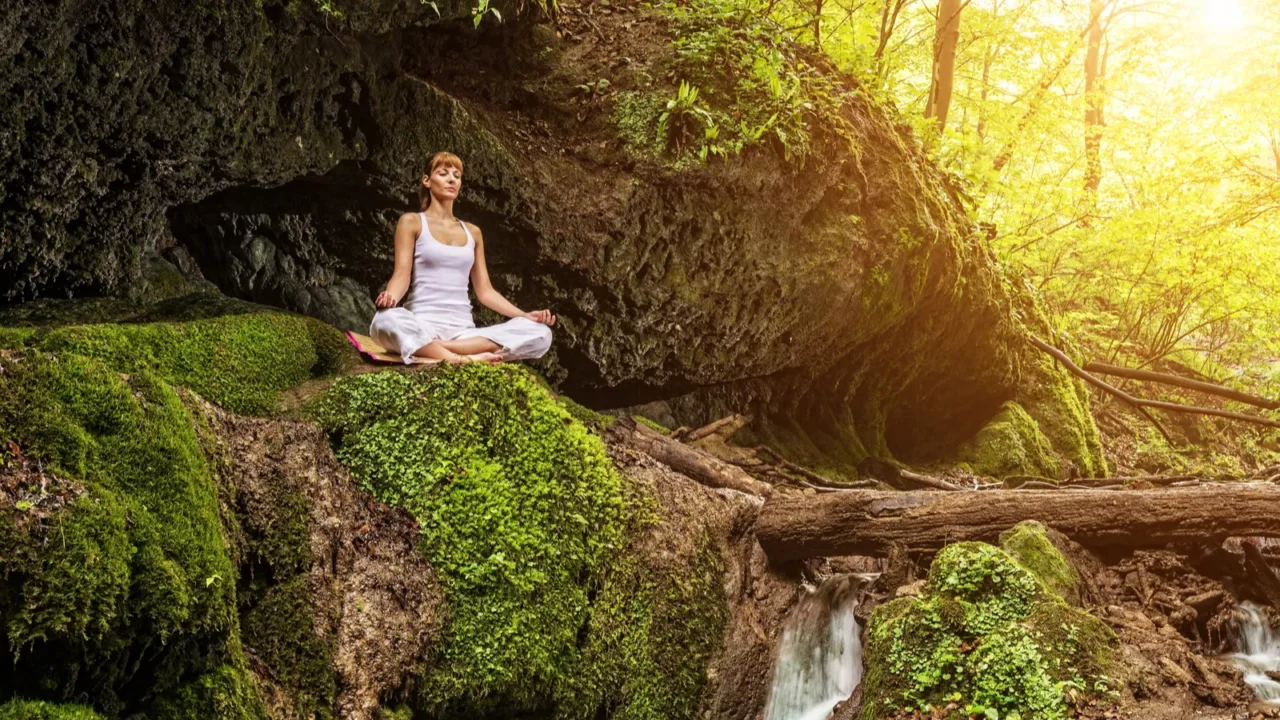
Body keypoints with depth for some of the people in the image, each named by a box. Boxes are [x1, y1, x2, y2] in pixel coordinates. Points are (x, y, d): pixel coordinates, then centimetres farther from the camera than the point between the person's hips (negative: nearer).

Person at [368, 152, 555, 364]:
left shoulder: (472, 232, 21)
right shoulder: (412, 222, 9)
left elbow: (485, 290, 18)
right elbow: (402, 274, -3)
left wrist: (525, 315, 4)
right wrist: (390, 296, -27)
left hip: (463, 331, 5)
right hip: (423, 327, -5)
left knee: (539, 333, -21)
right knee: (385, 320, -41)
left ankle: (440, 348, -30)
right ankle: (466, 359, -41)